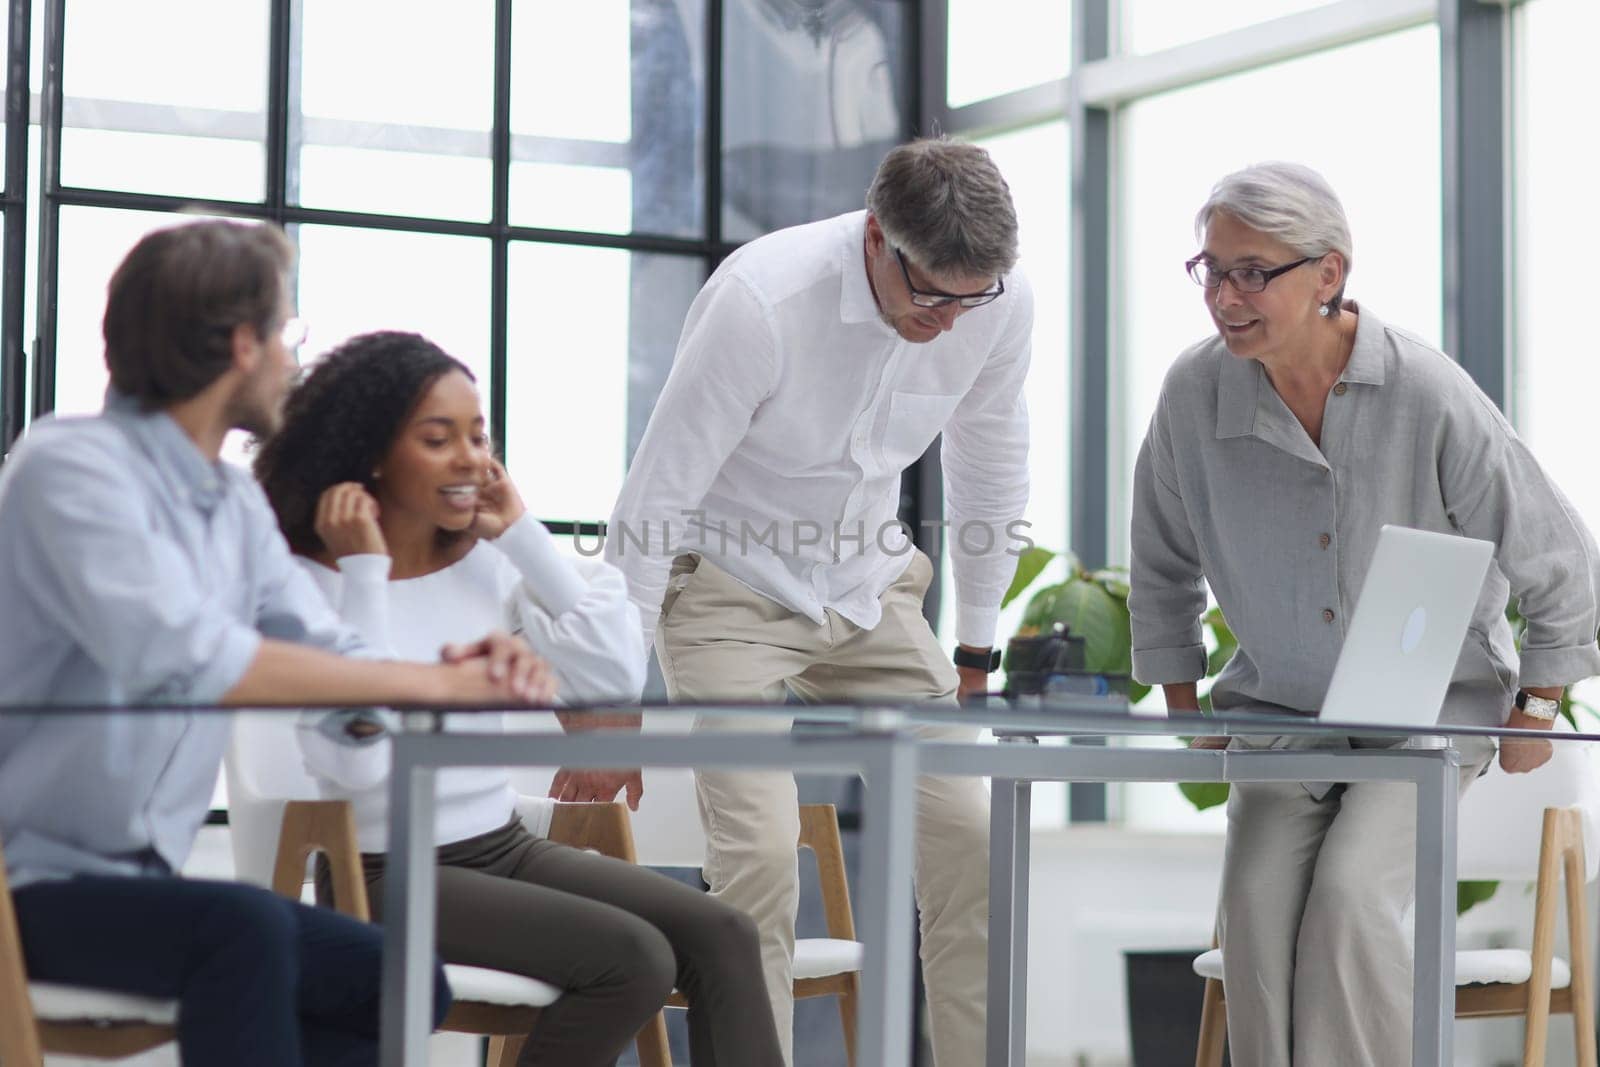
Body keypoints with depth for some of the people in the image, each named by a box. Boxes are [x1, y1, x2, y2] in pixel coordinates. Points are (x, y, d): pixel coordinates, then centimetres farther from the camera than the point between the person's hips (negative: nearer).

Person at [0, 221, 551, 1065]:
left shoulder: (238, 505, 11)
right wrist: (431, 683, -27)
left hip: (140, 883, 9)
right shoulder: (71, 467, -16)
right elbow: (182, 658, -30)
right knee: (247, 928, -32)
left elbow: (334, 661, 7)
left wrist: (468, 672, -16)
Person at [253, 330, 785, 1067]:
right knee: (632, 958, -24)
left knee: (721, 936, -13)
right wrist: (365, 570, -20)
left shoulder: (489, 560, 6)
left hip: (505, 847, 6)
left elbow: (614, 681, -2)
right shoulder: (312, 581, -11)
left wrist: (525, 535, -3)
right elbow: (355, 760, -24)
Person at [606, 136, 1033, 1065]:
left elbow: (990, 468, 6)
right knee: (760, 848, -19)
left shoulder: (1002, 301, -14)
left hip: (871, 590, 5)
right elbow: (652, 504, -21)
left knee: (969, 833, -5)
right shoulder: (762, 301, -28)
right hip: (730, 589, -4)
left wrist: (976, 649, 13)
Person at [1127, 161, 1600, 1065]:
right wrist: (1185, 706, 10)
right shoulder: (1195, 395, -9)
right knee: (1259, 898, -20)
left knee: (1352, 891, -25)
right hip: (1279, 708, 3)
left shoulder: (1429, 398, -20)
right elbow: (1165, 567, 10)